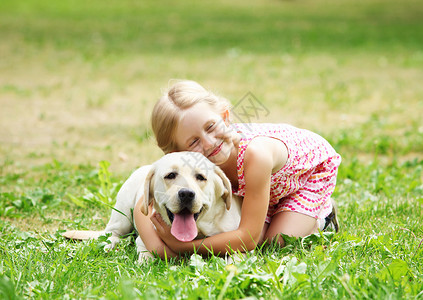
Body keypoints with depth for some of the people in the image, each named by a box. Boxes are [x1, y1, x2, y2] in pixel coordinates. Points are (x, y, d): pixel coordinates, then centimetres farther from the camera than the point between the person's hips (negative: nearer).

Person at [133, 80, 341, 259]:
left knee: (277, 242, -16)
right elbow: (144, 206, -22)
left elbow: (248, 239, -41)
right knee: (258, 239, -11)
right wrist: (158, 248, -42)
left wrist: (182, 246, -44)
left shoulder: (256, 153, -47)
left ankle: (323, 213, 12)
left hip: (314, 163, -4)